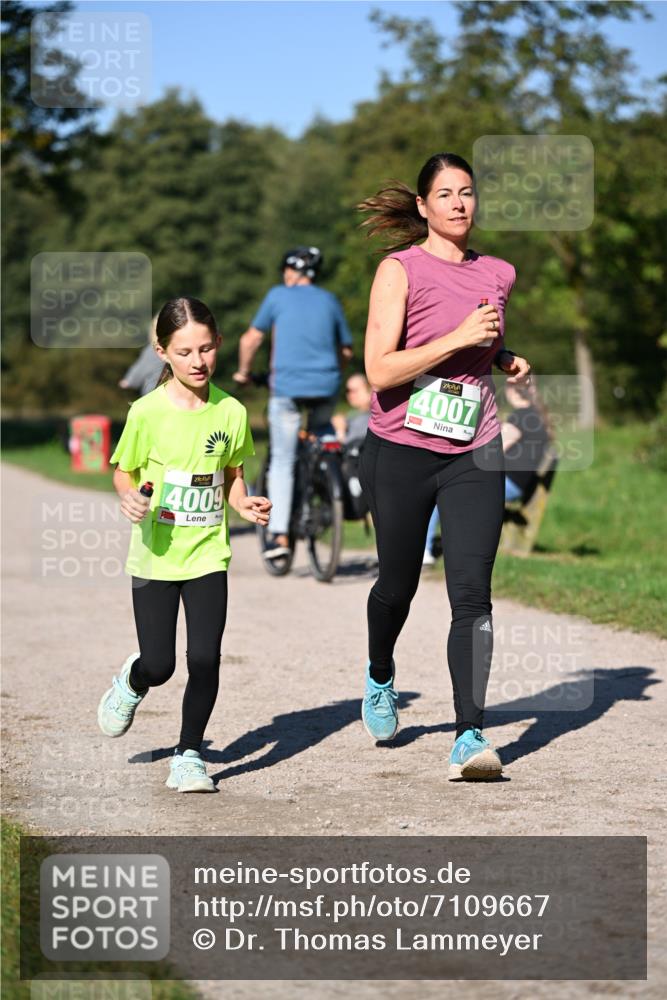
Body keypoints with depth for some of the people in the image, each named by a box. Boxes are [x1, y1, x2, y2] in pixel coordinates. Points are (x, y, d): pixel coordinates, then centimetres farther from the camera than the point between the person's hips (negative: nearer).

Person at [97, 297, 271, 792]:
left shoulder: (231, 412, -2)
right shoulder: (148, 412, -10)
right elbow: (124, 472, 0)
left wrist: (246, 505, -9)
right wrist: (129, 498, -21)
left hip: (208, 554, 2)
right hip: (155, 556, -2)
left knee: (205, 659, -8)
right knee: (159, 665, 1)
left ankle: (189, 755, 10)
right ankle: (131, 684, 39)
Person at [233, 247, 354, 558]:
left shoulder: (278, 295, 6)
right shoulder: (330, 301, 14)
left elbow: (251, 339, 6)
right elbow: (346, 351, 19)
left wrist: (243, 373, 21)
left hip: (287, 386, -2)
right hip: (326, 387, 2)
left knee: (282, 461, 2)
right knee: (321, 429, 35)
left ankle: (278, 534, -5)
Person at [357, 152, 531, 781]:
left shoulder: (498, 275, 8)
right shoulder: (401, 269, -7)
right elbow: (380, 371, -16)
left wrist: (508, 360, 7)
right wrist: (459, 338, -21)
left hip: (473, 455, 2)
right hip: (400, 452, -2)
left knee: (472, 593, -11)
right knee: (397, 583, 13)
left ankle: (470, 737, -11)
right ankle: (380, 676, 45)